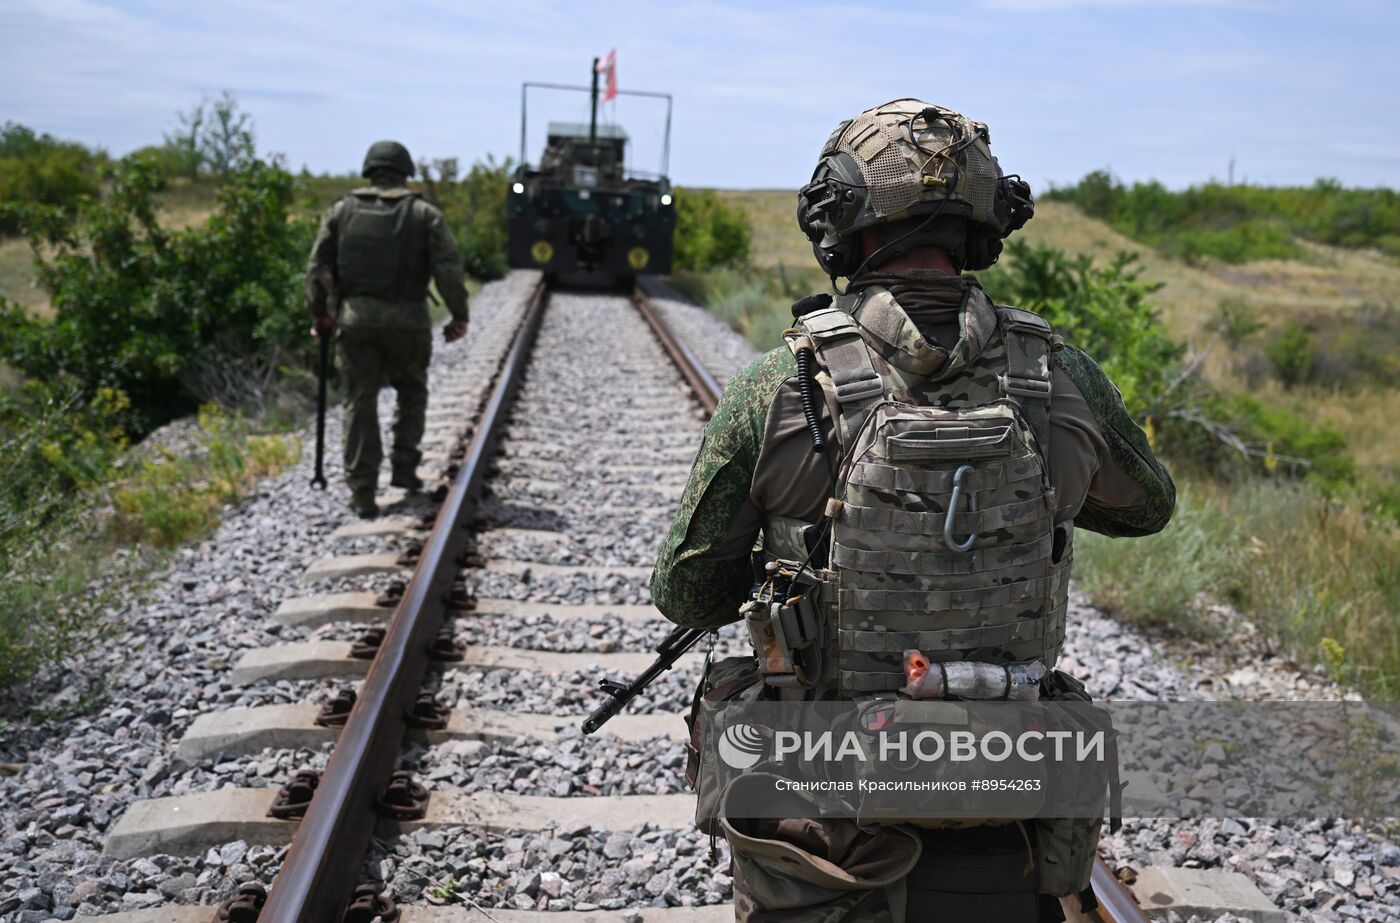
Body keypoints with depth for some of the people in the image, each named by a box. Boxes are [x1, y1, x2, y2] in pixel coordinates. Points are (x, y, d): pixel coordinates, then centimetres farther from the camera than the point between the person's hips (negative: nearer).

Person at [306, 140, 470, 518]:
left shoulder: (341, 211, 9)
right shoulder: (424, 214, 4)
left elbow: (318, 267, 4)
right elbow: (448, 269, -6)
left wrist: (319, 313, 12)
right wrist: (459, 316, 0)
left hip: (354, 318, 1)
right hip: (407, 318, -1)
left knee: (360, 403, 6)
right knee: (411, 390, 22)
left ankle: (362, 491, 2)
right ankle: (404, 466, 14)